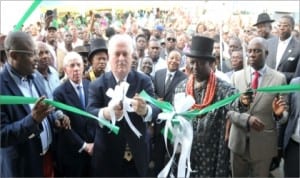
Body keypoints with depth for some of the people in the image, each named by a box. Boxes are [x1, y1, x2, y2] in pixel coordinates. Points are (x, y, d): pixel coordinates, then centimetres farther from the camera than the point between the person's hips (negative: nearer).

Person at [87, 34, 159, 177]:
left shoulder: (144, 81, -3)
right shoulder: (97, 84, -4)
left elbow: (155, 109, -15)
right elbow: (90, 111, -17)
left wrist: (145, 110, -39)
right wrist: (104, 113, -39)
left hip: (137, 155, 1)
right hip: (107, 156, -1)